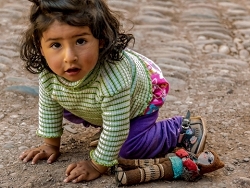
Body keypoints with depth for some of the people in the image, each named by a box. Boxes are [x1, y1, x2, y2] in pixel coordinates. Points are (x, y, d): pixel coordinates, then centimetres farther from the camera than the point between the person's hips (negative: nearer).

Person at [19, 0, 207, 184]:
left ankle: (180, 130, 1)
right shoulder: (48, 72, -31)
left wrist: (97, 166, -28)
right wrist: (51, 145, -1)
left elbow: (115, 132, -38)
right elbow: (49, 108, -9)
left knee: (127, 147, -18)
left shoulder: (113, 80, -49)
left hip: (141, 97, -6)